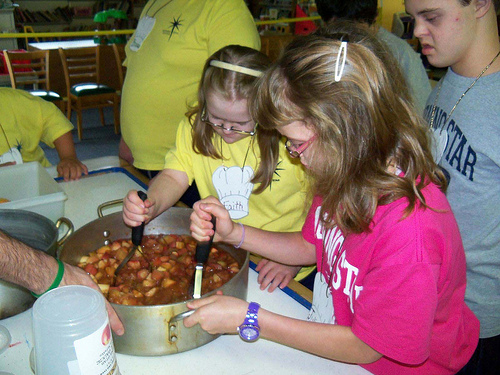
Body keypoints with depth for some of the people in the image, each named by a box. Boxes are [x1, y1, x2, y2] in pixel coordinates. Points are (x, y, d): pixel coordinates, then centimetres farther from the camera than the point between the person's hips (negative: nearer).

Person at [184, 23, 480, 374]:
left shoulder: (409, 229, -33)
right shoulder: (347, 177, -9)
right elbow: (310, 246, 7)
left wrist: (248, 319, -22)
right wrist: (234, 233, -7)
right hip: (330, 331, 7)